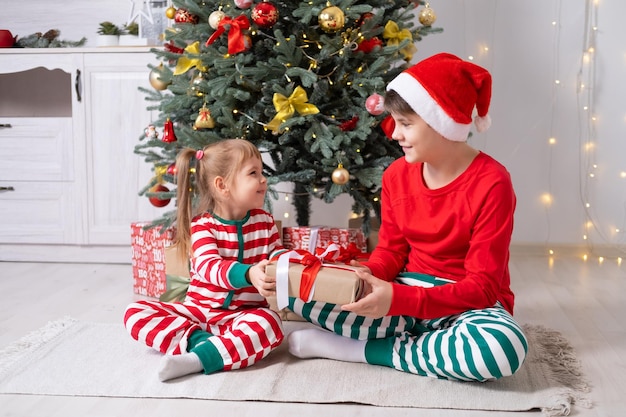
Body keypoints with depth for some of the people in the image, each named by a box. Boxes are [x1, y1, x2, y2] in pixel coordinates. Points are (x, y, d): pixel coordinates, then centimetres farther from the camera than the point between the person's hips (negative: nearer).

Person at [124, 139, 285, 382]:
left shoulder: (264, 221, 3)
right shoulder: (203, 225, -10)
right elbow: (209, 266, -27)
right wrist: (249, 274, -47)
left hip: (243, 314, 1)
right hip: (198, 309, 0)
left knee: (270, 324, -35)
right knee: (136, 312, -17)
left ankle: (201, 358, -38)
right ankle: (197, 340, -29)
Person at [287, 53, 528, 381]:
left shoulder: (491, 183, -18)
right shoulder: (397, 175, -1)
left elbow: (482, 287, -19)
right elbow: (392, 249, 6)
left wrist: (398, 299, -30)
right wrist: (368, 276, -19)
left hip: (467, 304, -3)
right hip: (405, 291, 3)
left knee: (503, 347, -40)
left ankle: (364, 349, -22)